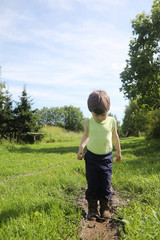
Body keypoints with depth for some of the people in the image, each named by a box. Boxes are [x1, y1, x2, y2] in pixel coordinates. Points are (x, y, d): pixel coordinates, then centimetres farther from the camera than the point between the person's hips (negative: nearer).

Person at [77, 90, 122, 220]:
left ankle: (105, 208, 25)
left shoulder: (112, 121, -9)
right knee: (92, 185, 5)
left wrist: (119, 152, 16)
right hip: (91, 157, 0)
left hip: (106, 158, 0)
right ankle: (92, 208, 22)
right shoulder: (88, 121, -9)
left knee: (105, 185, 5)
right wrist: (81, 148, -3)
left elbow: (115, 137, 7)